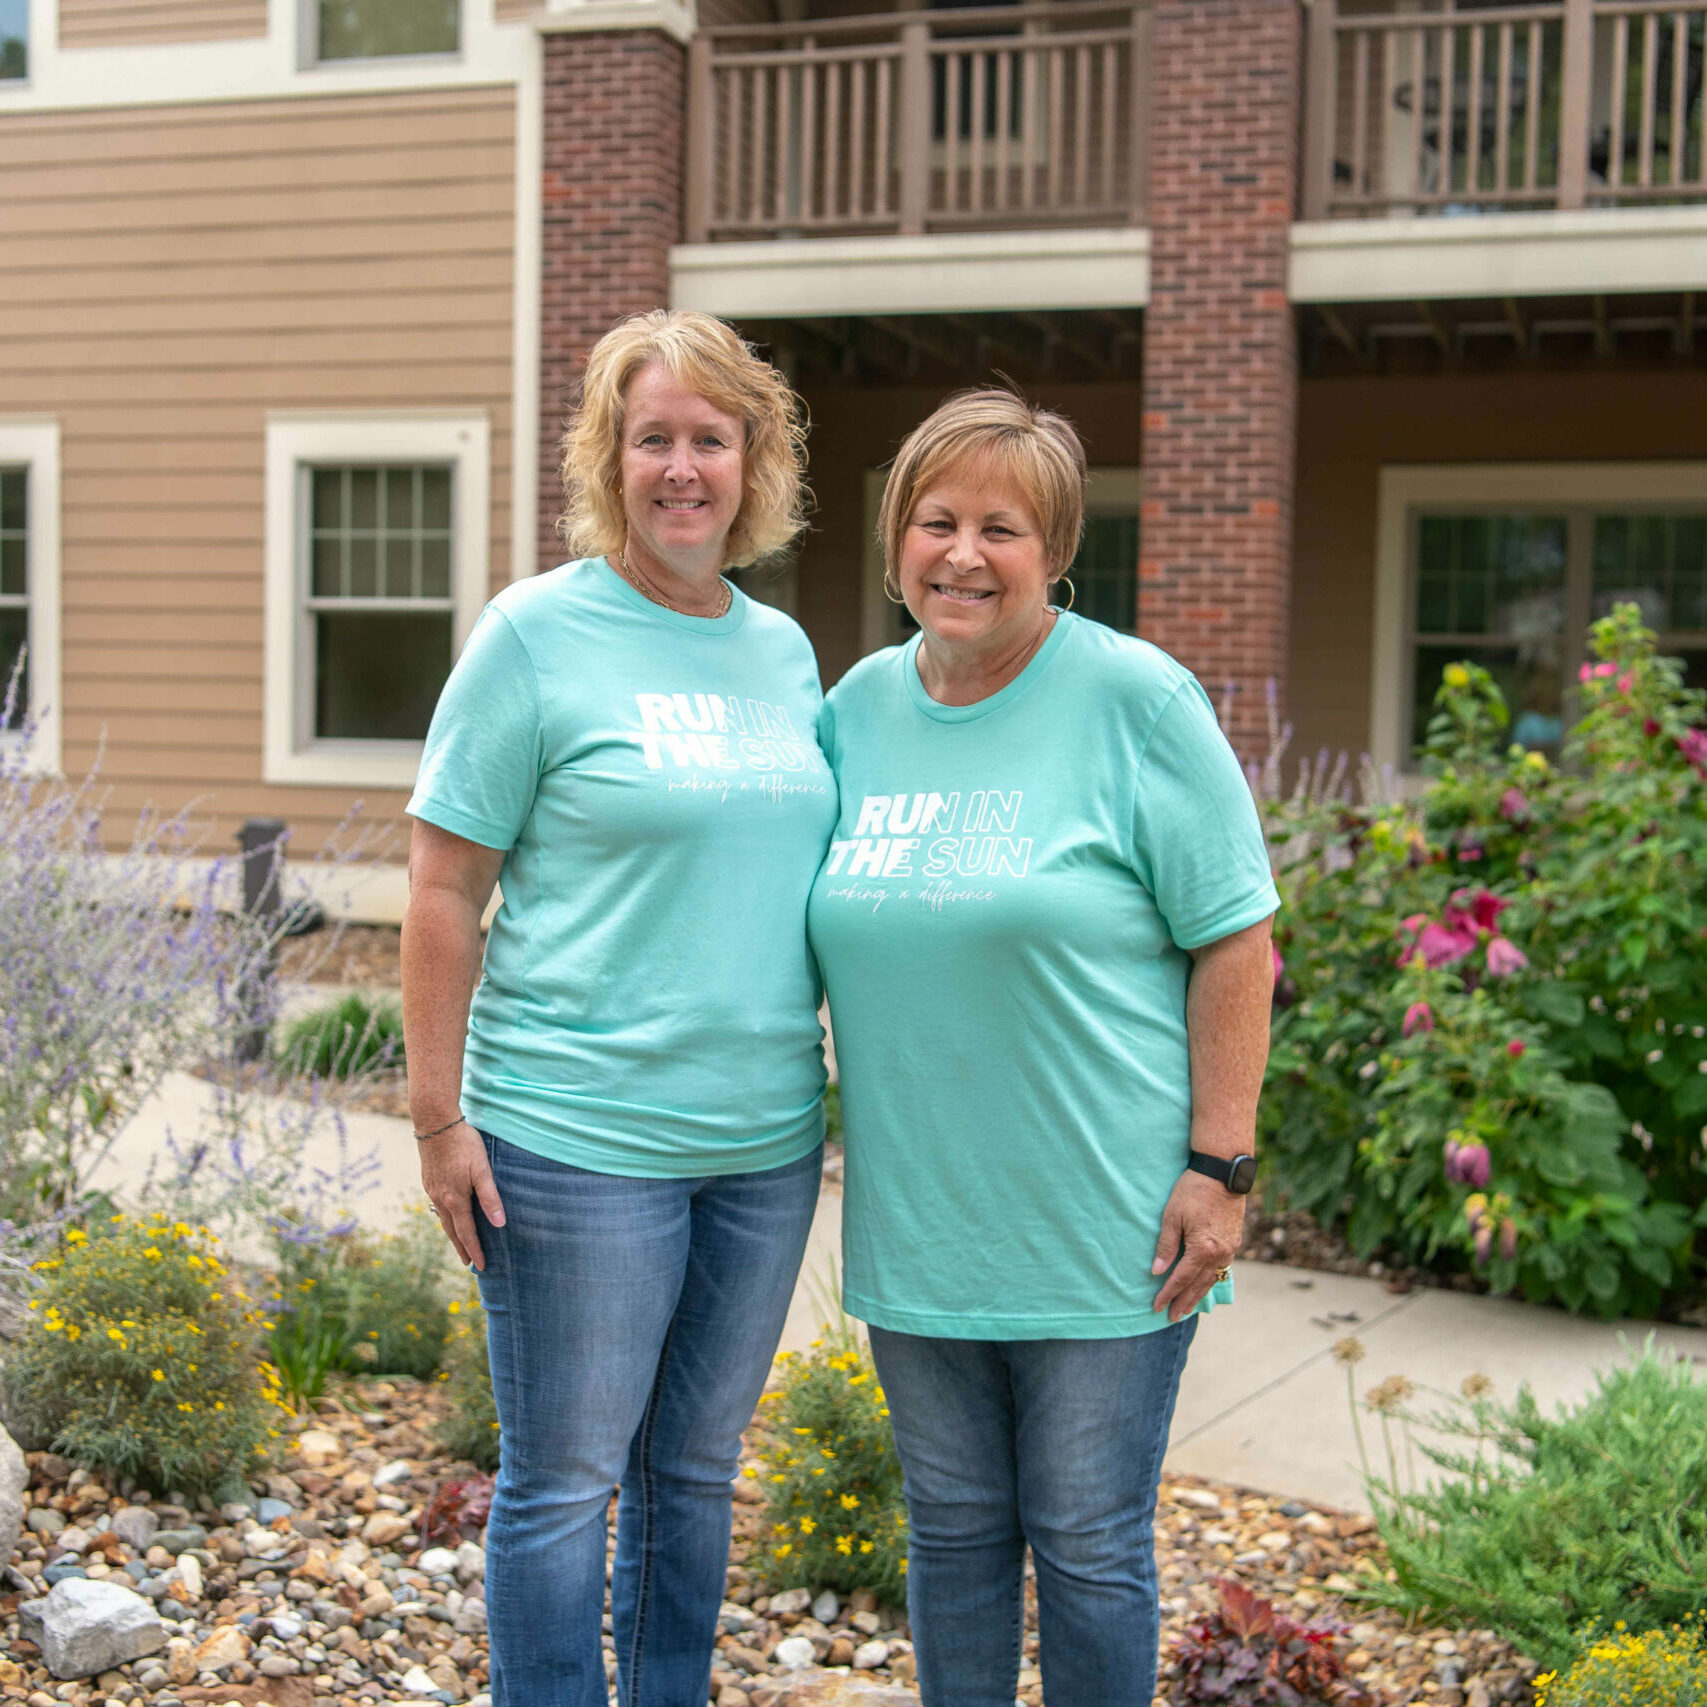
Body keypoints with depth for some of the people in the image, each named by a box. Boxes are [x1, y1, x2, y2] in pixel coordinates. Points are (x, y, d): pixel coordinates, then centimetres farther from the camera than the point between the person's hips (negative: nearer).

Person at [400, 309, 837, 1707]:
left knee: (696, 1468, 17)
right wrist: (439, 1118, -11)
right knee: (563, 1480, 5)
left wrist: (825, 1079, 15)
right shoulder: (538, 634, -7)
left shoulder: (784, 648, 9)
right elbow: (444, 891, -8)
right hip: (580, 1140, -5)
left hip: (765, 1135, 6)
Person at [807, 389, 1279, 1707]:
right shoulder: (860, 705, 6)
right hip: (914, 1226, 5)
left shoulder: (1135, 697, -9)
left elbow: (1234, 944, -9)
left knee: (1087, 1548, 7)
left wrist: (1219, 1168, -13)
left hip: (1100, 1230, -5)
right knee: (953, 1533, 17)